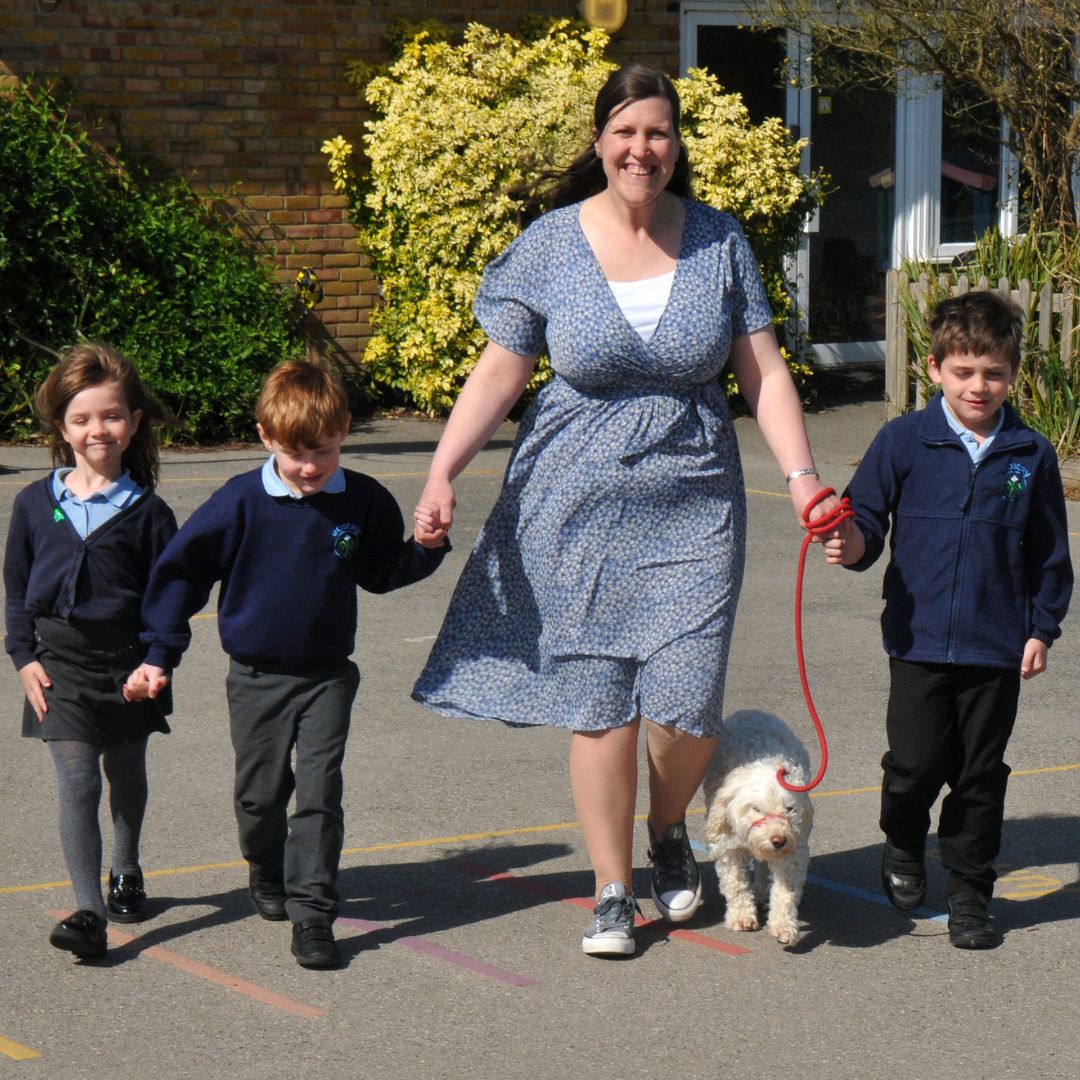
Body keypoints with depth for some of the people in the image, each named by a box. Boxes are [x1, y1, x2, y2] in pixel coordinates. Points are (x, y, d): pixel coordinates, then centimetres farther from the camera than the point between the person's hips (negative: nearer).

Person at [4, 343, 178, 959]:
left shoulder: (147, 512, -5)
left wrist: (156, 661, -13)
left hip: (129, 661, 0)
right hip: (60, 661, 0)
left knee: (126, 771, 18)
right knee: (77, 782, -9)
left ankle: (126, 870, 44)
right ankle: (90, 911, -12)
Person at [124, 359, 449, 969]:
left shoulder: (364, 501, -5)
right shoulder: (242, 503, -11)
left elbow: (382, 573, 12)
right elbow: (181, 570, -2)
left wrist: (427, 548, -8)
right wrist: (161, 655, -2)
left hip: (329, 674, 0)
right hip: (258, 677, 0)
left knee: (320, 788, -9)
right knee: (261, 793, 11)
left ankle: (312, 911, -8)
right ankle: (269, 877, 39)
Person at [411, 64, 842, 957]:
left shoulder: (720, 241, 3)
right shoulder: (550, 246, -1)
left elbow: (763, 370, 3)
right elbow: (499, 373, -1)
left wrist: (801, 473, -9)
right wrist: (443, 470, -13)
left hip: (694, 505, 1)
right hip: (578, 505, -1)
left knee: (685, 699, -8)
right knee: (597, 701, 0)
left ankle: (669, 827, 26)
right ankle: (614, 891, 15)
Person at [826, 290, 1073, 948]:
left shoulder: (1031, 455, 4)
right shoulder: (904, 442, -1)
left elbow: (1050, 555, 11)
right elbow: (867, 518, 1)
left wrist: (1042, 628, 6)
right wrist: (854, 545, -21)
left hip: (997, 647, 1)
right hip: (920, 639, -1)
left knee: (981, 775, 6)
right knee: (916, 764, -1)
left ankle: (970, 894, 19)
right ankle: (904, 850, 29)